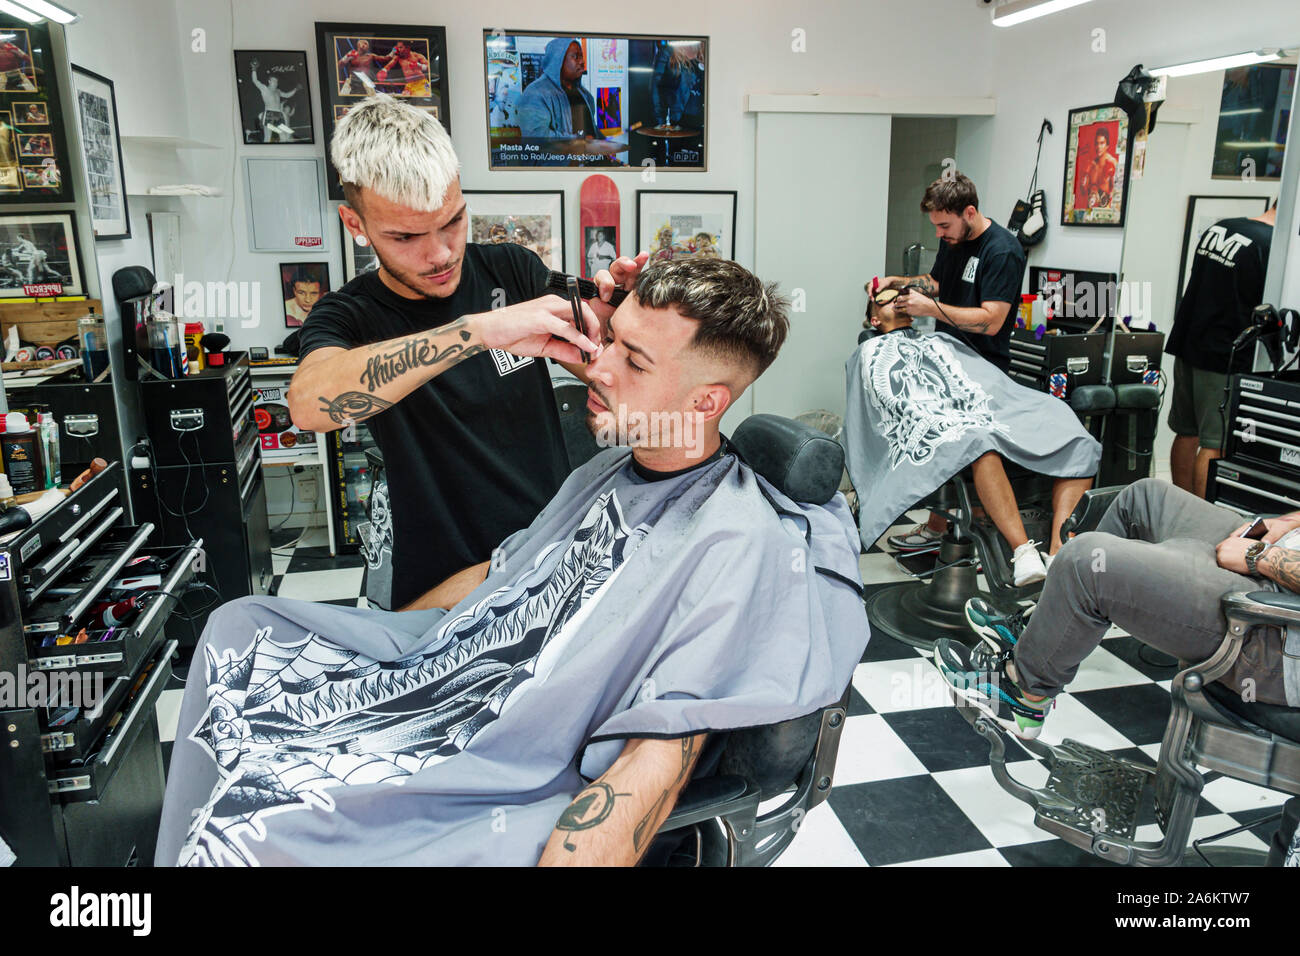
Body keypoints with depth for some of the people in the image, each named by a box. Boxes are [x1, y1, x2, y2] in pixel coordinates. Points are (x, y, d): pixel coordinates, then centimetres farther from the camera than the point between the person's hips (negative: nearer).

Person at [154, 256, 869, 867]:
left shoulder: (738, 549, -23)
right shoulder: (610, 470, 7)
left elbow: (654, 765, -26)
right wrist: (377, 640, 14)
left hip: (491, 794, -9)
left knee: (238, 840, -22)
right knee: (240, 627, 11)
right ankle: (180, 848, 22)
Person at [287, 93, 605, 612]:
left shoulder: (513, 270, -2)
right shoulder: (348, 317, -10)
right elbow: (308, 403, -33)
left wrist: (613, 310, -18)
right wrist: (480, 329, -43)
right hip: (439, 586, -2)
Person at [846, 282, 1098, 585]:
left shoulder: (942, 341, 38)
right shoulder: (871, 351, 25)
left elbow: (996, 384, 27)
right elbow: (895, 402, 6)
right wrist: (949, 421, -11)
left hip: (984, 414, 6)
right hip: (930, 425, -6)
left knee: (1081, 446, -15)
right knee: (981, 444, -42)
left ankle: (1059, 548, -32)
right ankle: (1023, 550, -46)